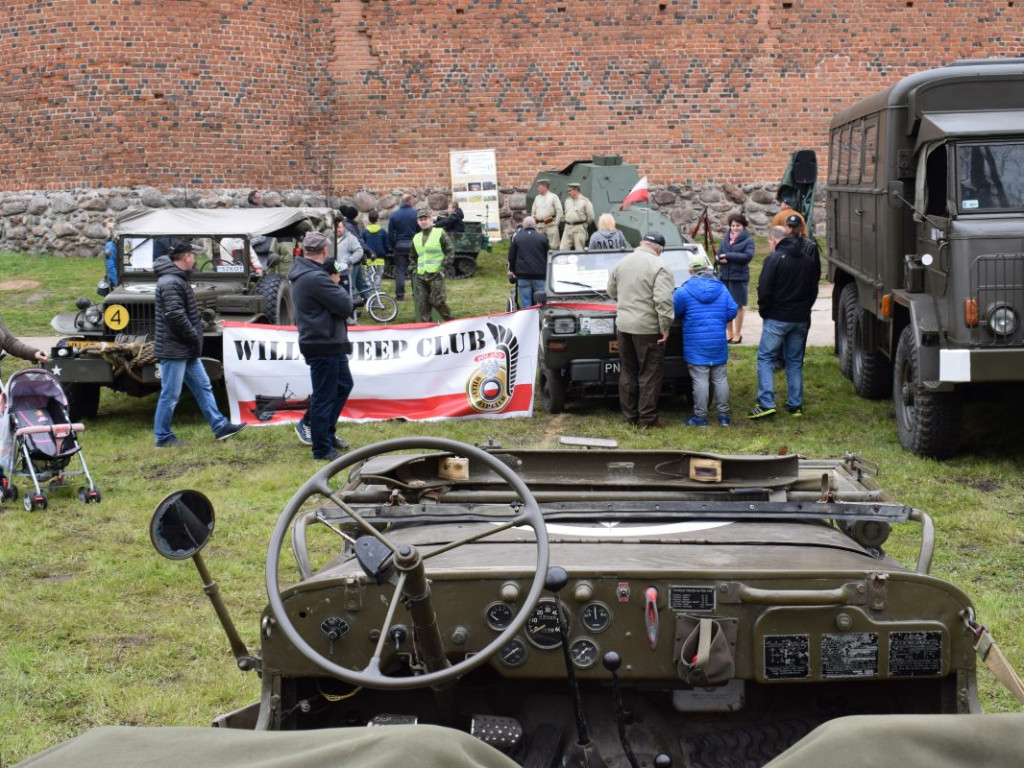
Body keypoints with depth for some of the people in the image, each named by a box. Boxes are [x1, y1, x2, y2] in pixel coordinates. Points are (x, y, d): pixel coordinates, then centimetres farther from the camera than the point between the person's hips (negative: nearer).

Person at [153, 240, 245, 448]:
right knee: (170, 395, -2)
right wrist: (195, 338, -17)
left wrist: (195, 339, 12)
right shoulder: (170, 283, -20)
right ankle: (163, 437, 7)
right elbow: (176, 316, -27)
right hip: (174, 350, -11)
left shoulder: (178, 279, 14)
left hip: (186, 350, 11)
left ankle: (220, 427, 19)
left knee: (203, 387, 14)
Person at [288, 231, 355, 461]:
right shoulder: (316, 278, -24)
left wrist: (333, 285, -2)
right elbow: (345, 306, -20)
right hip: (323, 345, -10)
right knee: (324, 395, -1)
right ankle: (322, 449, 8)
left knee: (343, 384, 23)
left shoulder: (301, 273, 10)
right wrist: (338, 287, -3)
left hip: (330, 342, 10)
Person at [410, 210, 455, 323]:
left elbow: (450, 252, -3)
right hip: (421, 276, 5)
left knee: (438, 302, -11)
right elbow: (412, 256, 30)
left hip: (436, 274, -5)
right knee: (423, 305, 2)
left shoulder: (440, 233, 1)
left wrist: (443, 269, -9)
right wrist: (415, 269, 15)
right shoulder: (416, 238, 16)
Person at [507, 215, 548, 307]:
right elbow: (548, 256, 8)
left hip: (523, 276, 1)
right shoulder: (542, 238, 1)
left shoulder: (516, 238, 3)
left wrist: (512, 270, 24)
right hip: (540, 276, -1)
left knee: (525, 304, 2)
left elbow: (511, 257, 8)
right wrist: (547, 271, 23)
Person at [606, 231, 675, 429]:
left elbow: (612, 291, 18)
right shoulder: (658, 267, -13)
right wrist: (665, 326, -15)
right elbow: (663, 300, -21)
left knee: (627, 372, 14)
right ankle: (647, 418, 3)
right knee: (649, 374, 1)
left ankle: (629, 416, 20)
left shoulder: (622, 263, 7)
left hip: (623, 325, 6)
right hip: (647, 328, -6)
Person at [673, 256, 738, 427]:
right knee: (720, 378, 11)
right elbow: (732, 310, 4)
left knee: (700, 380, -2)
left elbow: (673, 312, -3)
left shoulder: (684, 291, -7)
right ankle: (723, 415, 15)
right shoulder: (721, 289, 6)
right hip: (719, 343, 4)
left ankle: (700, 416, 0)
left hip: (696, 345, -4)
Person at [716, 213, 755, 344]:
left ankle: (737, 334, 14)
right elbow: (719, 256, 10)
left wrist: (728, 256, -16)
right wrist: (721, 260, -15)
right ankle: (729, 333, 19)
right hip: (724, 276, 4)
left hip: (739, 277, -4)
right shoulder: (725, 240, 12)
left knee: (738, 306, 4)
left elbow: (748, 256, -17)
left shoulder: (748, 240, -4)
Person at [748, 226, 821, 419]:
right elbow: (813, 289, 15)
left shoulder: (774, 259, -11)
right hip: (801, 319, 6)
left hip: (777, 318, -6)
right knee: (795, 361, 14)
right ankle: (796, 405, 13)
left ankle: (766, 403, -9)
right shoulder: (808, 260, 9)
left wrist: (763, 310, 1)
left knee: (765, 358, 0)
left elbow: (764, 290, -14)